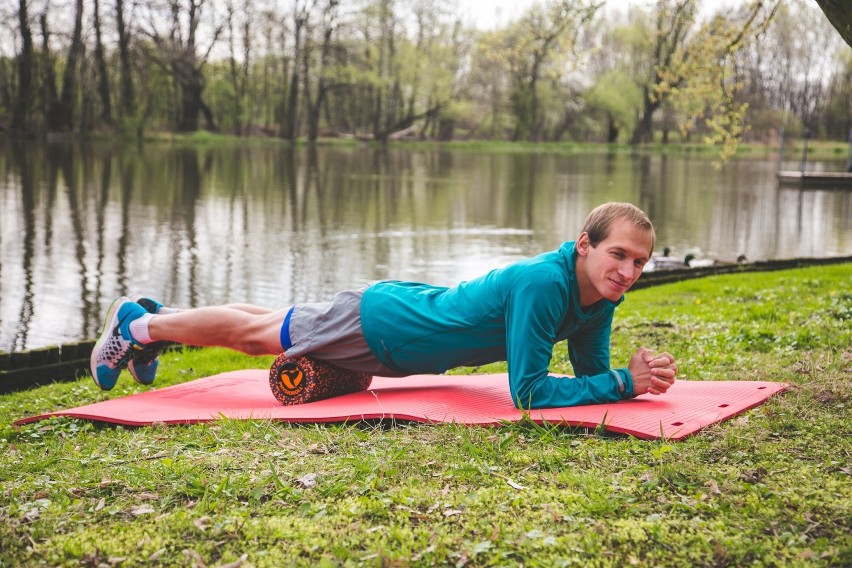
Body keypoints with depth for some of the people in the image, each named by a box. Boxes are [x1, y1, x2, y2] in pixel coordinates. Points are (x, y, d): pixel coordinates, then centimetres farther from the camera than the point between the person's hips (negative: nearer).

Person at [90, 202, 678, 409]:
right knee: (252, 332, 14)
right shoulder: (543, 282, -38)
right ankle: (135, 323, 39)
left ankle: (157, 314, 49)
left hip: (412, 304, 7)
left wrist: (638, 375, -21)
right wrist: (625, 383, -37)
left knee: (258, 330, 26)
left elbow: (591, 368, -1)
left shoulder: (601, 294, -12)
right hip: (377, 322, -7)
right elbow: (527, 390, -38)